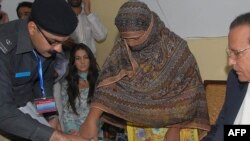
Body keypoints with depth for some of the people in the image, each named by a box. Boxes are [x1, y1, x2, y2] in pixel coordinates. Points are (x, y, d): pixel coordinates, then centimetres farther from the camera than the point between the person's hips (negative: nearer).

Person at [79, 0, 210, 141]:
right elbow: (108, 84, -19)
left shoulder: (175, 48, -20)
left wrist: (175, 128, -14)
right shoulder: (122, 48, -13)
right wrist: (91, 120, -29)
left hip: (169, 117, -2)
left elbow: (187, 90, -14)